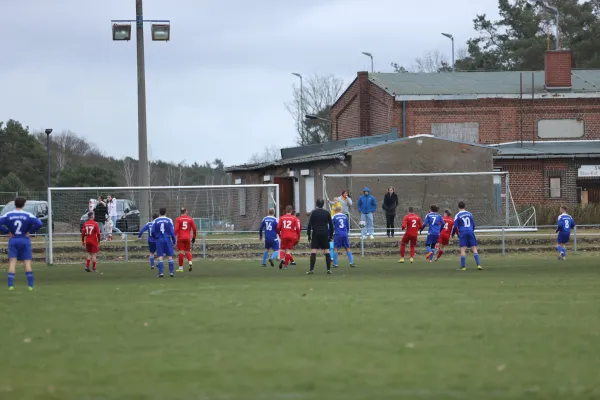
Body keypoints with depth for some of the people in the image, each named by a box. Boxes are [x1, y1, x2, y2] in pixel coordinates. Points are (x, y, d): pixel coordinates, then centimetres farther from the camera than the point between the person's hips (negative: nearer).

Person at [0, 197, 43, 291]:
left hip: (13, 240, 0)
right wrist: (31, 231, -2)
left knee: (12, 262, -1)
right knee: (27, 262, 4)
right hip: (25, 241, 0)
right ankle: (30, 285, -1)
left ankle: (10, 285, -12)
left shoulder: (8, 215, -1)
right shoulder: (28, 215, -4)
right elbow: (39, 224, -15)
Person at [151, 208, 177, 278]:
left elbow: (153, 232, 0)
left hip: (159, 240, 1)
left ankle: (161, 272, -8)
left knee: (160, 257, 0)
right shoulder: (169, 220, -1)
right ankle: (171, 272, 3)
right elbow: (172, 231, -3)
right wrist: (174, 241, 6)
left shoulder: (156, 221, 2)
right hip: (167, 240, 0)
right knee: (170, 256, 5)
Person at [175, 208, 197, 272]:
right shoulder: (190, 219, 5)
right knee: (187, 251, 13)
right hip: (188, 237, 2)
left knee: (181, 252, 1)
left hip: (180, 238, -2)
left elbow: (176, 229, -9)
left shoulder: (178, 219, -1)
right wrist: (194, 237, 16)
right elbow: (194, 229, 6)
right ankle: (190, 262, -13)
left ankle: (181, 267, 2)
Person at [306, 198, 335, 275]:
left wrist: (309, 234, 1)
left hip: (316, 234, -3)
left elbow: (310, 224, -5)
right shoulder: (327, 213, 7)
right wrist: (331, 235, 17)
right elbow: (331, 225, 11)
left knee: (313, 251, -6)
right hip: (325, 234, 3)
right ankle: (329, 269, 5)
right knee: (327, 251, 7)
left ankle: (311, 269, -15)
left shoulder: (314, 212, -2)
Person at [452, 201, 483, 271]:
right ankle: (478, 265, -8)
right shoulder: (469, 214, 11)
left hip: (463, 233, -3)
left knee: (463, 249, -2)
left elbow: (455, 226, -1)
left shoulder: (457, 215, 1)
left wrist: (453, 234, 16)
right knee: (474, 249, 2)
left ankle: (463, 267, -6)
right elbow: (473, 225, 16)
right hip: (471, 232, 3)